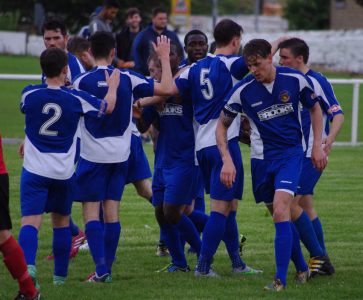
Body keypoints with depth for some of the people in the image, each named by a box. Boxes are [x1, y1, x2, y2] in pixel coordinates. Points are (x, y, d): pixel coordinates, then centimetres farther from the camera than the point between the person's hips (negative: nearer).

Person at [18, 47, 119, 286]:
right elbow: (107, 108, 11)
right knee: (61, 222, 19)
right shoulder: (76, 99, -8)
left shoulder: (29, 94, -6)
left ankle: (28, 265, -35)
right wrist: (113, 86, 30)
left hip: (34, 170, -1)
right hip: (64, 172, 1)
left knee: (30, 222, -10)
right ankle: (60, 275, 26)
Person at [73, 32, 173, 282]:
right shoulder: (127, 79, -4)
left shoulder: (82, 82, -10)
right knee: (112, 212, 8)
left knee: (92, 212, 0)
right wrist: (165, 57, 10)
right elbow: (166, 89, -2)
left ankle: (101, 268, -12)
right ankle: (108, 269, 10)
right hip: (120, 155, 3)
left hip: (93, 155, -3)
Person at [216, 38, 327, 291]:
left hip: (291, 153, -2)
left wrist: (318, 146, 3)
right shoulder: (243, 90, -10)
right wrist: (227, 160, -10)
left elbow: (315, 108, 9)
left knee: (281, 212, -20)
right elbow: (222, 126, 1)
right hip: (262, 157, 2)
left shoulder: (295, 80, -10)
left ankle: (281, 279, -20)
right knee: (280, 215, 10)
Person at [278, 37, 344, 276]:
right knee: (306, 207, 9)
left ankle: (318, 255, -8)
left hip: (311, 155, -8)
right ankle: (323, 262, 15)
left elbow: (338, 114, -14)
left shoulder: (318, 82, -12)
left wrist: (330, 138, -31)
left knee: (290, 203, -15)